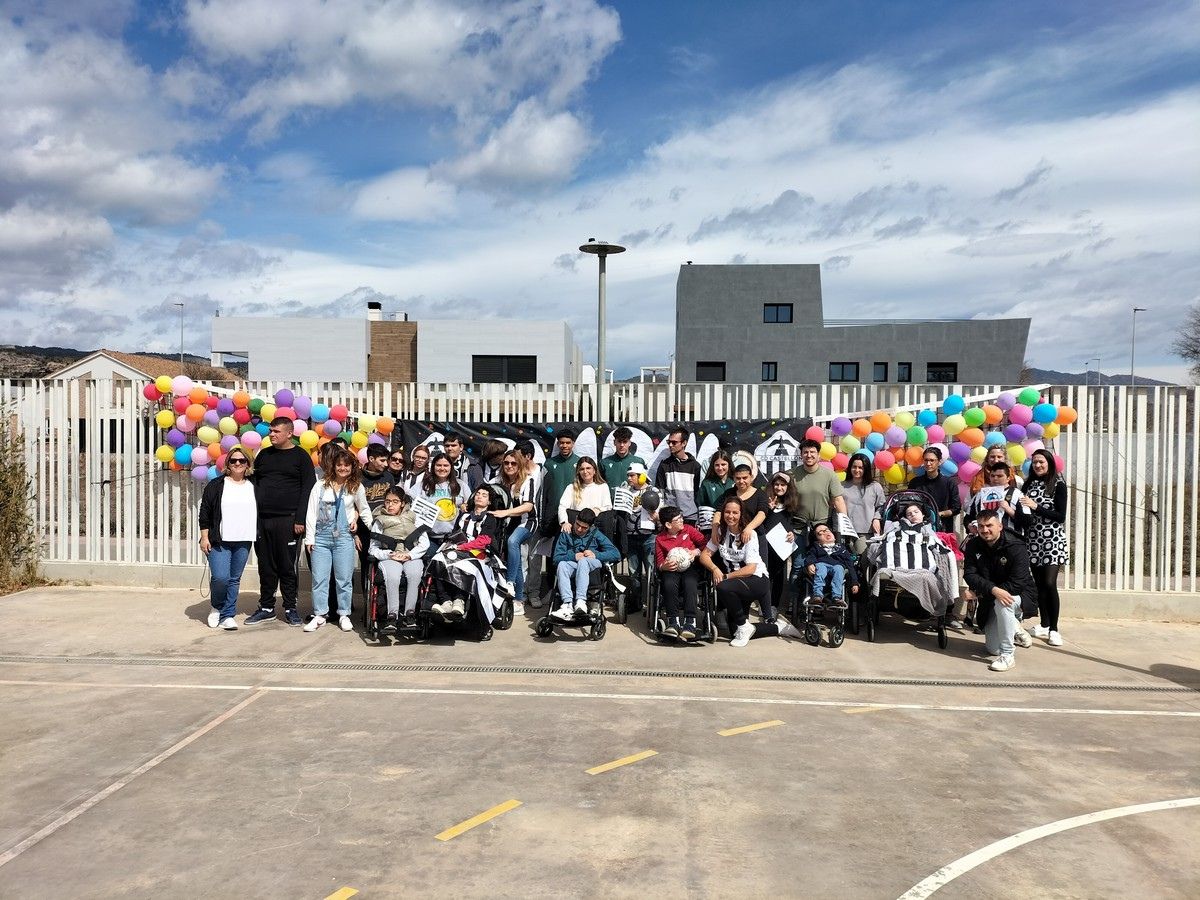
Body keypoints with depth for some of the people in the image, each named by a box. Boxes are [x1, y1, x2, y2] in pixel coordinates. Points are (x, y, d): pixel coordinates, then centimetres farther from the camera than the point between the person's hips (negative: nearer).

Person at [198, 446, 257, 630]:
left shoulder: (253, 487, 10)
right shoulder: (216, 485, 1)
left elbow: (259, 514, 16)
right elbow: (204, 513, 1)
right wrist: (204, 537, -4)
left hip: (243, 542, 3)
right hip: (219, 541, -3)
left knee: (235, 579, 5)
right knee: (220, 577, -12)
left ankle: (227, 615, 15)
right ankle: (217, 607, 15)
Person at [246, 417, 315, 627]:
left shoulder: (301, 456, 0)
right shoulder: (263, 455, 15)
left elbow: (307, 489, -5)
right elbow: (254, 484, 17)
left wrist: (300, 519, -12)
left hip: (287, 520, -4)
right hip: (262, 520, 5)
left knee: (287, 566, 1)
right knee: (266, 566, 8)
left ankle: (290, 608, 10)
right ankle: (266, 608, 17)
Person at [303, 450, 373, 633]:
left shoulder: (356, 487, 6)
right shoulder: (321, 485, 4)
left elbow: (364, 510, 17)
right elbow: (311, 512, 3)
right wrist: (310, 538, -1)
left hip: (344, 537, 0)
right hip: (321, 536, 0)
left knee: (344, 578, 3)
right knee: (319, 578, 3)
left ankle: (344, 615, 13)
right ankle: (319, 614, 12)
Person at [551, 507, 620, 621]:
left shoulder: (596, 534, 11)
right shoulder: (566, 534, 13)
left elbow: (616, 554, 2)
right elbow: (556, 558, 3)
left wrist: (596, 555, -12)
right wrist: (573, 556, -14)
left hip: (592, 566, -1)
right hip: (573, 564, 1)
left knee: (583, 561, -36)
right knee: (561, 565, -33)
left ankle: (580, 601, -47)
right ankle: (568, 604, -47)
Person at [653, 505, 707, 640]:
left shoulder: (688, 529, 11)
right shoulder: (660, 539, 9)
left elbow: (705, 543, 12)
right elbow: (659, 561, 9)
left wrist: (696, 551, -7)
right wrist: (664, 566, -14)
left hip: (690, 566, 0)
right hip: (672, 569, 0)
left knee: (689, 583, -34)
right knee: (669, 584, -34)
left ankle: (690, 622, -37)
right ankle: (673, 621, -28)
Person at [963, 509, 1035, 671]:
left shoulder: (1016, 547, -23)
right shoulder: (973, 546, -9)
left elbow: (1017, 583, -29)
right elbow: (970, 576, -18)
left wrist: (979, 592, -30)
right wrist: (993, 589, -38)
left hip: (1019, 595, -5)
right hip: (990, 600, 5)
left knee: (1002, 604, -41)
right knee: (993, 650, 9)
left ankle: (1008, 656, -28)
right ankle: (1014, 627, 42)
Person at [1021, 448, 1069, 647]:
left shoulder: (1058, 485, -2)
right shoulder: (1029, 484, 10)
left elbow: (1061, 516, -8)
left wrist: (1036, 507, -15)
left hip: (1052, 540, -4)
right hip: (1033, 540, 4)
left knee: (1049, 583, -10)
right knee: (1038, 583, 7)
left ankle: (1054, 629, -2)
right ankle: (1044, 625, 18)